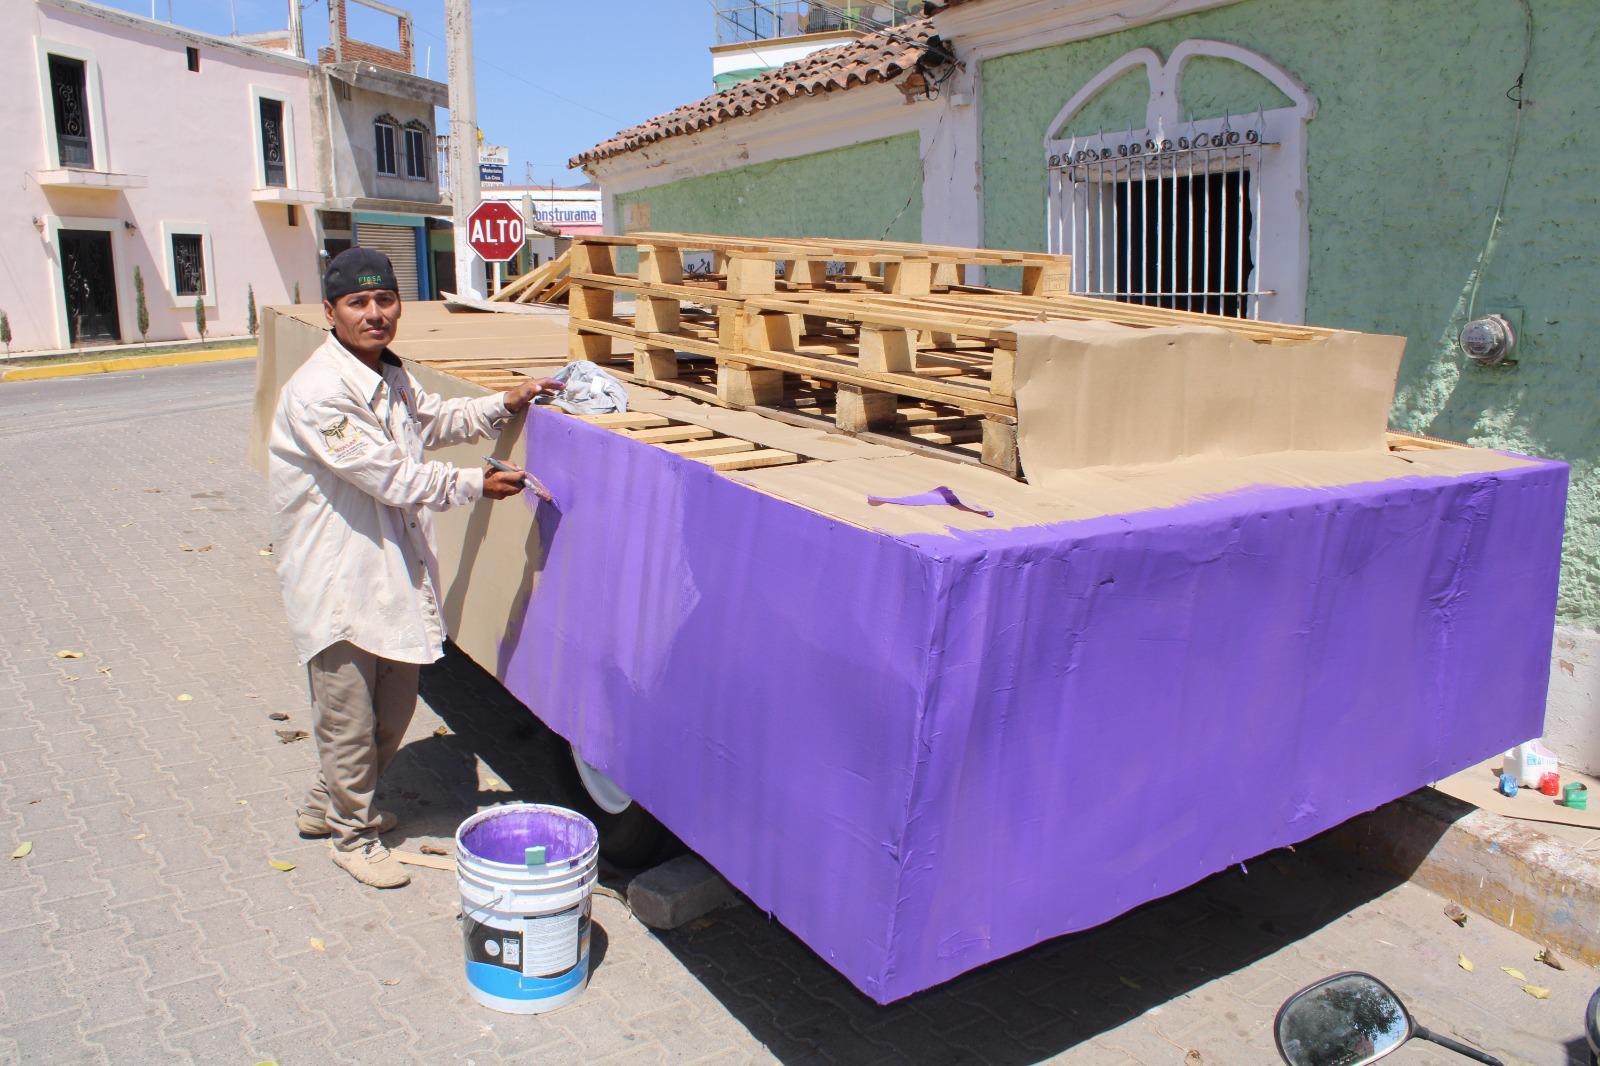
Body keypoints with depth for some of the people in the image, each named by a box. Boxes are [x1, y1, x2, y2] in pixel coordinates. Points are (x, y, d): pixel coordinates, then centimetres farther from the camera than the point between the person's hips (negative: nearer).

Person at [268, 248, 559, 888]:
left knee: (394, 709, 20)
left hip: (393, 569, 9)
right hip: (337, 579, -9)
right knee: (349, 719, 6)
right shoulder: (318, 392, -21)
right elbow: (391, 475, -22)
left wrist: (505, 405, 15)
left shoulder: (391, 378, 9)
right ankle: (353, 835, 28)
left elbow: (436, 420, 28)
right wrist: (475, 485, -16)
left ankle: (326, 806, 42)